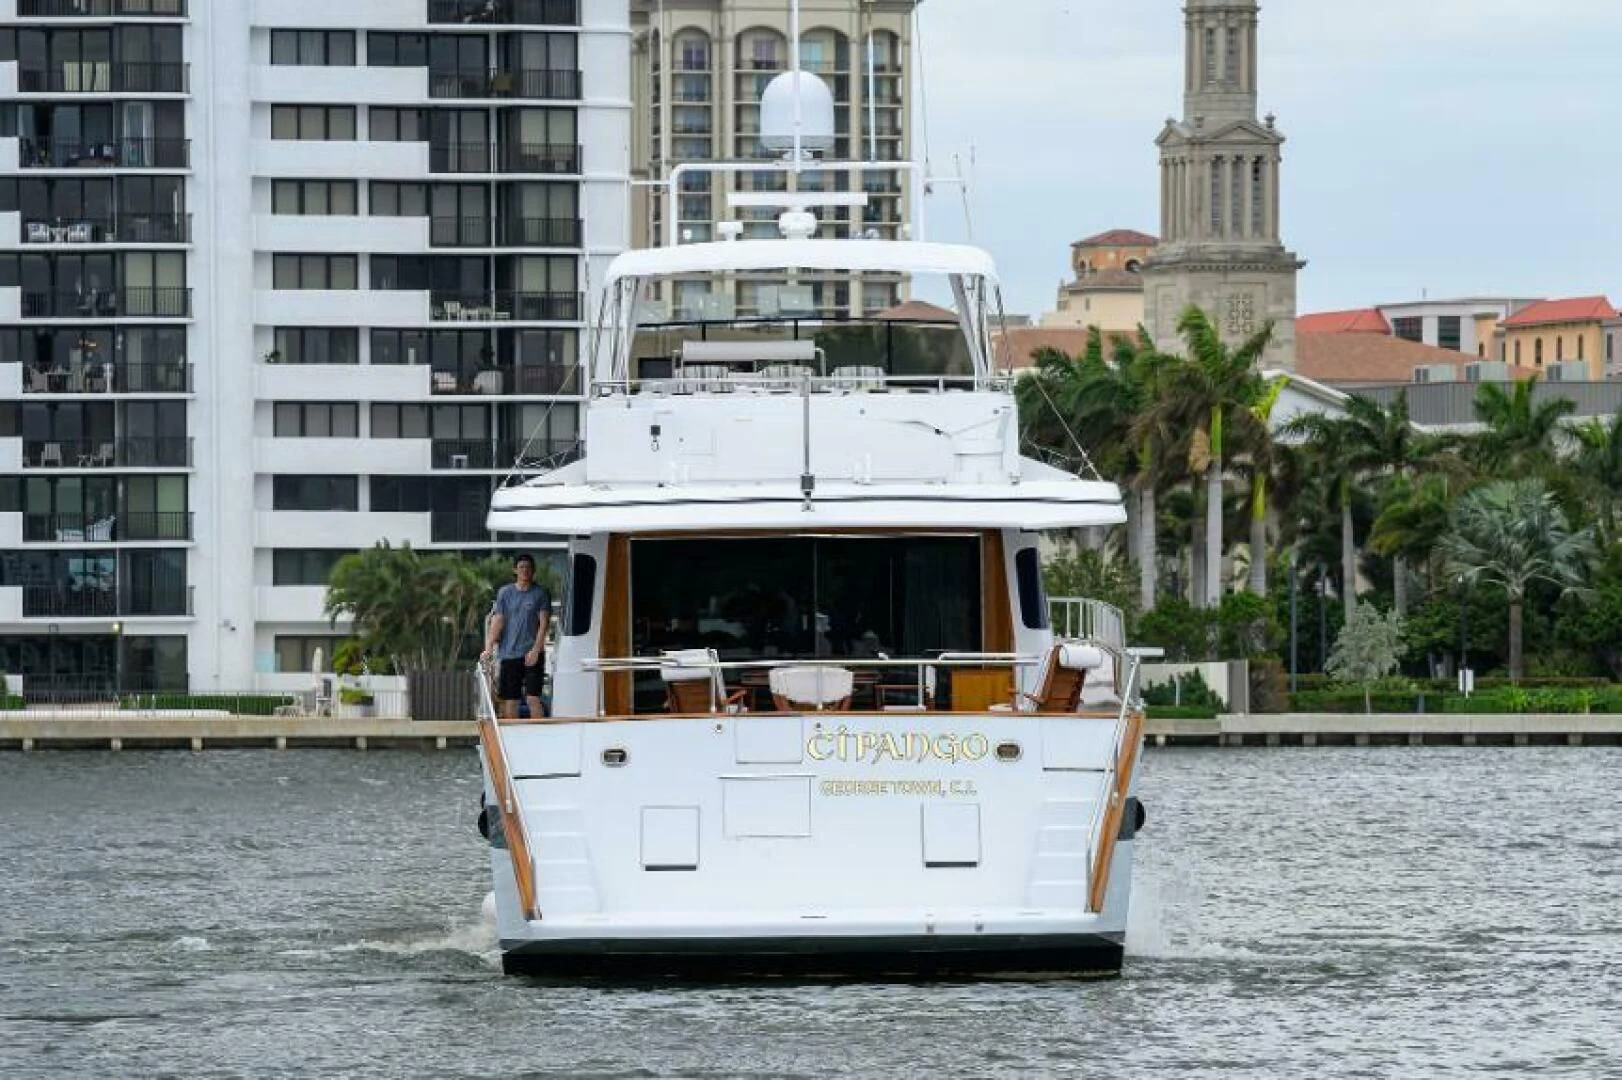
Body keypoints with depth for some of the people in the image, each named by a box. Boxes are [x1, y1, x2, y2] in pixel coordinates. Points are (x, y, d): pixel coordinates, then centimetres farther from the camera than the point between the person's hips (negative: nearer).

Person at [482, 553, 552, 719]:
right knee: (510, 699, 4)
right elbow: (497, 622, 6)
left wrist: (535, 650, -15)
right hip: (509, 654, 3)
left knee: (533, 697, -11)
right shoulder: (505, 593, 8)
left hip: (532, 654, -3)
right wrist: (488, 648, -5)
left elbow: (544, 623, -4)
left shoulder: (541, 593, 1)